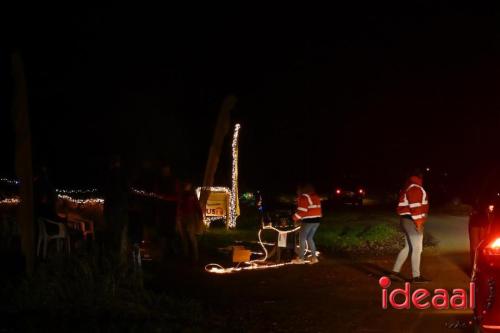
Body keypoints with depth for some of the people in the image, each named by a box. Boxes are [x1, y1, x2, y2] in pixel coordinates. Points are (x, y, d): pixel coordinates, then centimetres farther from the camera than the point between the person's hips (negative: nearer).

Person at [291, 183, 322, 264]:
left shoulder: (303, 197, -9)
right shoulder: (316, 197, 16)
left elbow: (302, 210, -16)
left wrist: (295, 218, -5)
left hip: (308, 220, -8)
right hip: (317, 219, 8)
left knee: (302, 238, 2)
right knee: (310, 238, 17)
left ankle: (300, 258, 2)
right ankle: (314, 257, 13)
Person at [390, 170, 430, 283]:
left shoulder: (407, 188, 18)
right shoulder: (415, 188, -13)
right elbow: (415, 207, -21)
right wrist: (418, 223, -21)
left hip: (406, 220, 10)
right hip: (412, 221, -10)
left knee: (408, 247, 14)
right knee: (417, 248, -4)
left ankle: (395, 271, 15)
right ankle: (416, 276, 1)